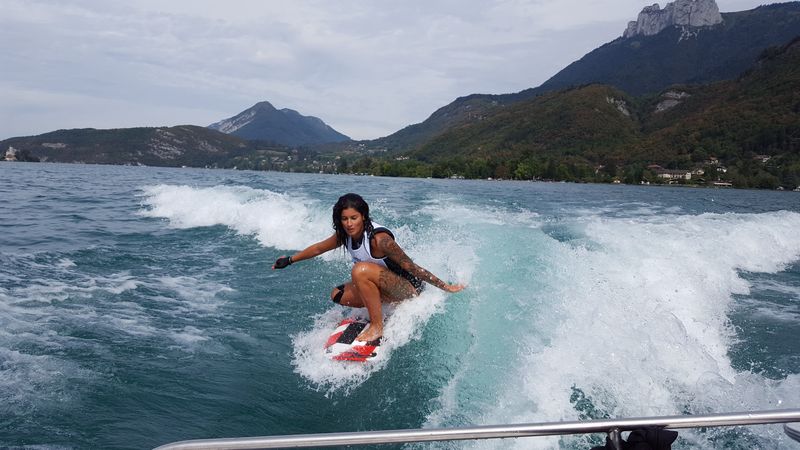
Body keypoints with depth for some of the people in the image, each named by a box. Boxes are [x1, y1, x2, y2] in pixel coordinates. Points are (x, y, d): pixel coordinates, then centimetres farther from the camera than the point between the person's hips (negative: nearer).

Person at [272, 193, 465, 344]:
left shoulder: (379, 239, -28)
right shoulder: (345, 235, -5)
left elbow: (410, 266, -25)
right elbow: (319, 248, 13)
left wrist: (445, 287, -21)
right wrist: (290, 260, 23)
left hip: (409, 288, -8)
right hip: (387, 288, 8)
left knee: (360, 270, -31)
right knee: (338, 295, 3)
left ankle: (377, 326, -21)